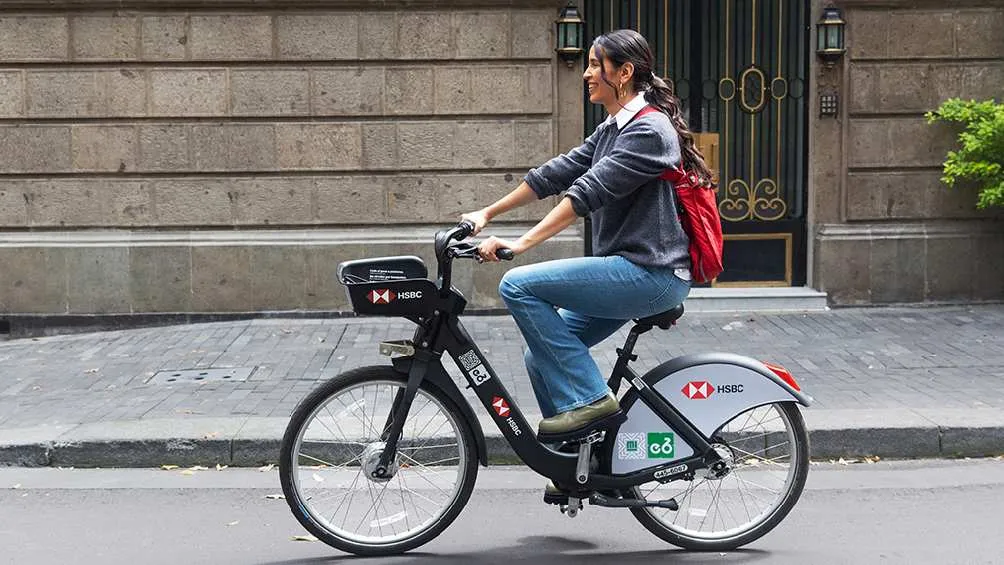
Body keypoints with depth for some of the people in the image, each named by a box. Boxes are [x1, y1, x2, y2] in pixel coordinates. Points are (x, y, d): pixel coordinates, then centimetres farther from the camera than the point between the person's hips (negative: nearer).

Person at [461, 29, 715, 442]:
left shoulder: (649, 130, -14)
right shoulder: (612, 130, 16)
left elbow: (589, 192, -23)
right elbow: (556, 173, 17)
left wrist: (522, 244, -28)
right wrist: (487, 213, 15)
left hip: (651, 274, -10)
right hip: (628, 273, 10)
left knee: (519, 285, -17)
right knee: (542, 358, 7)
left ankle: (587, 397, -13)